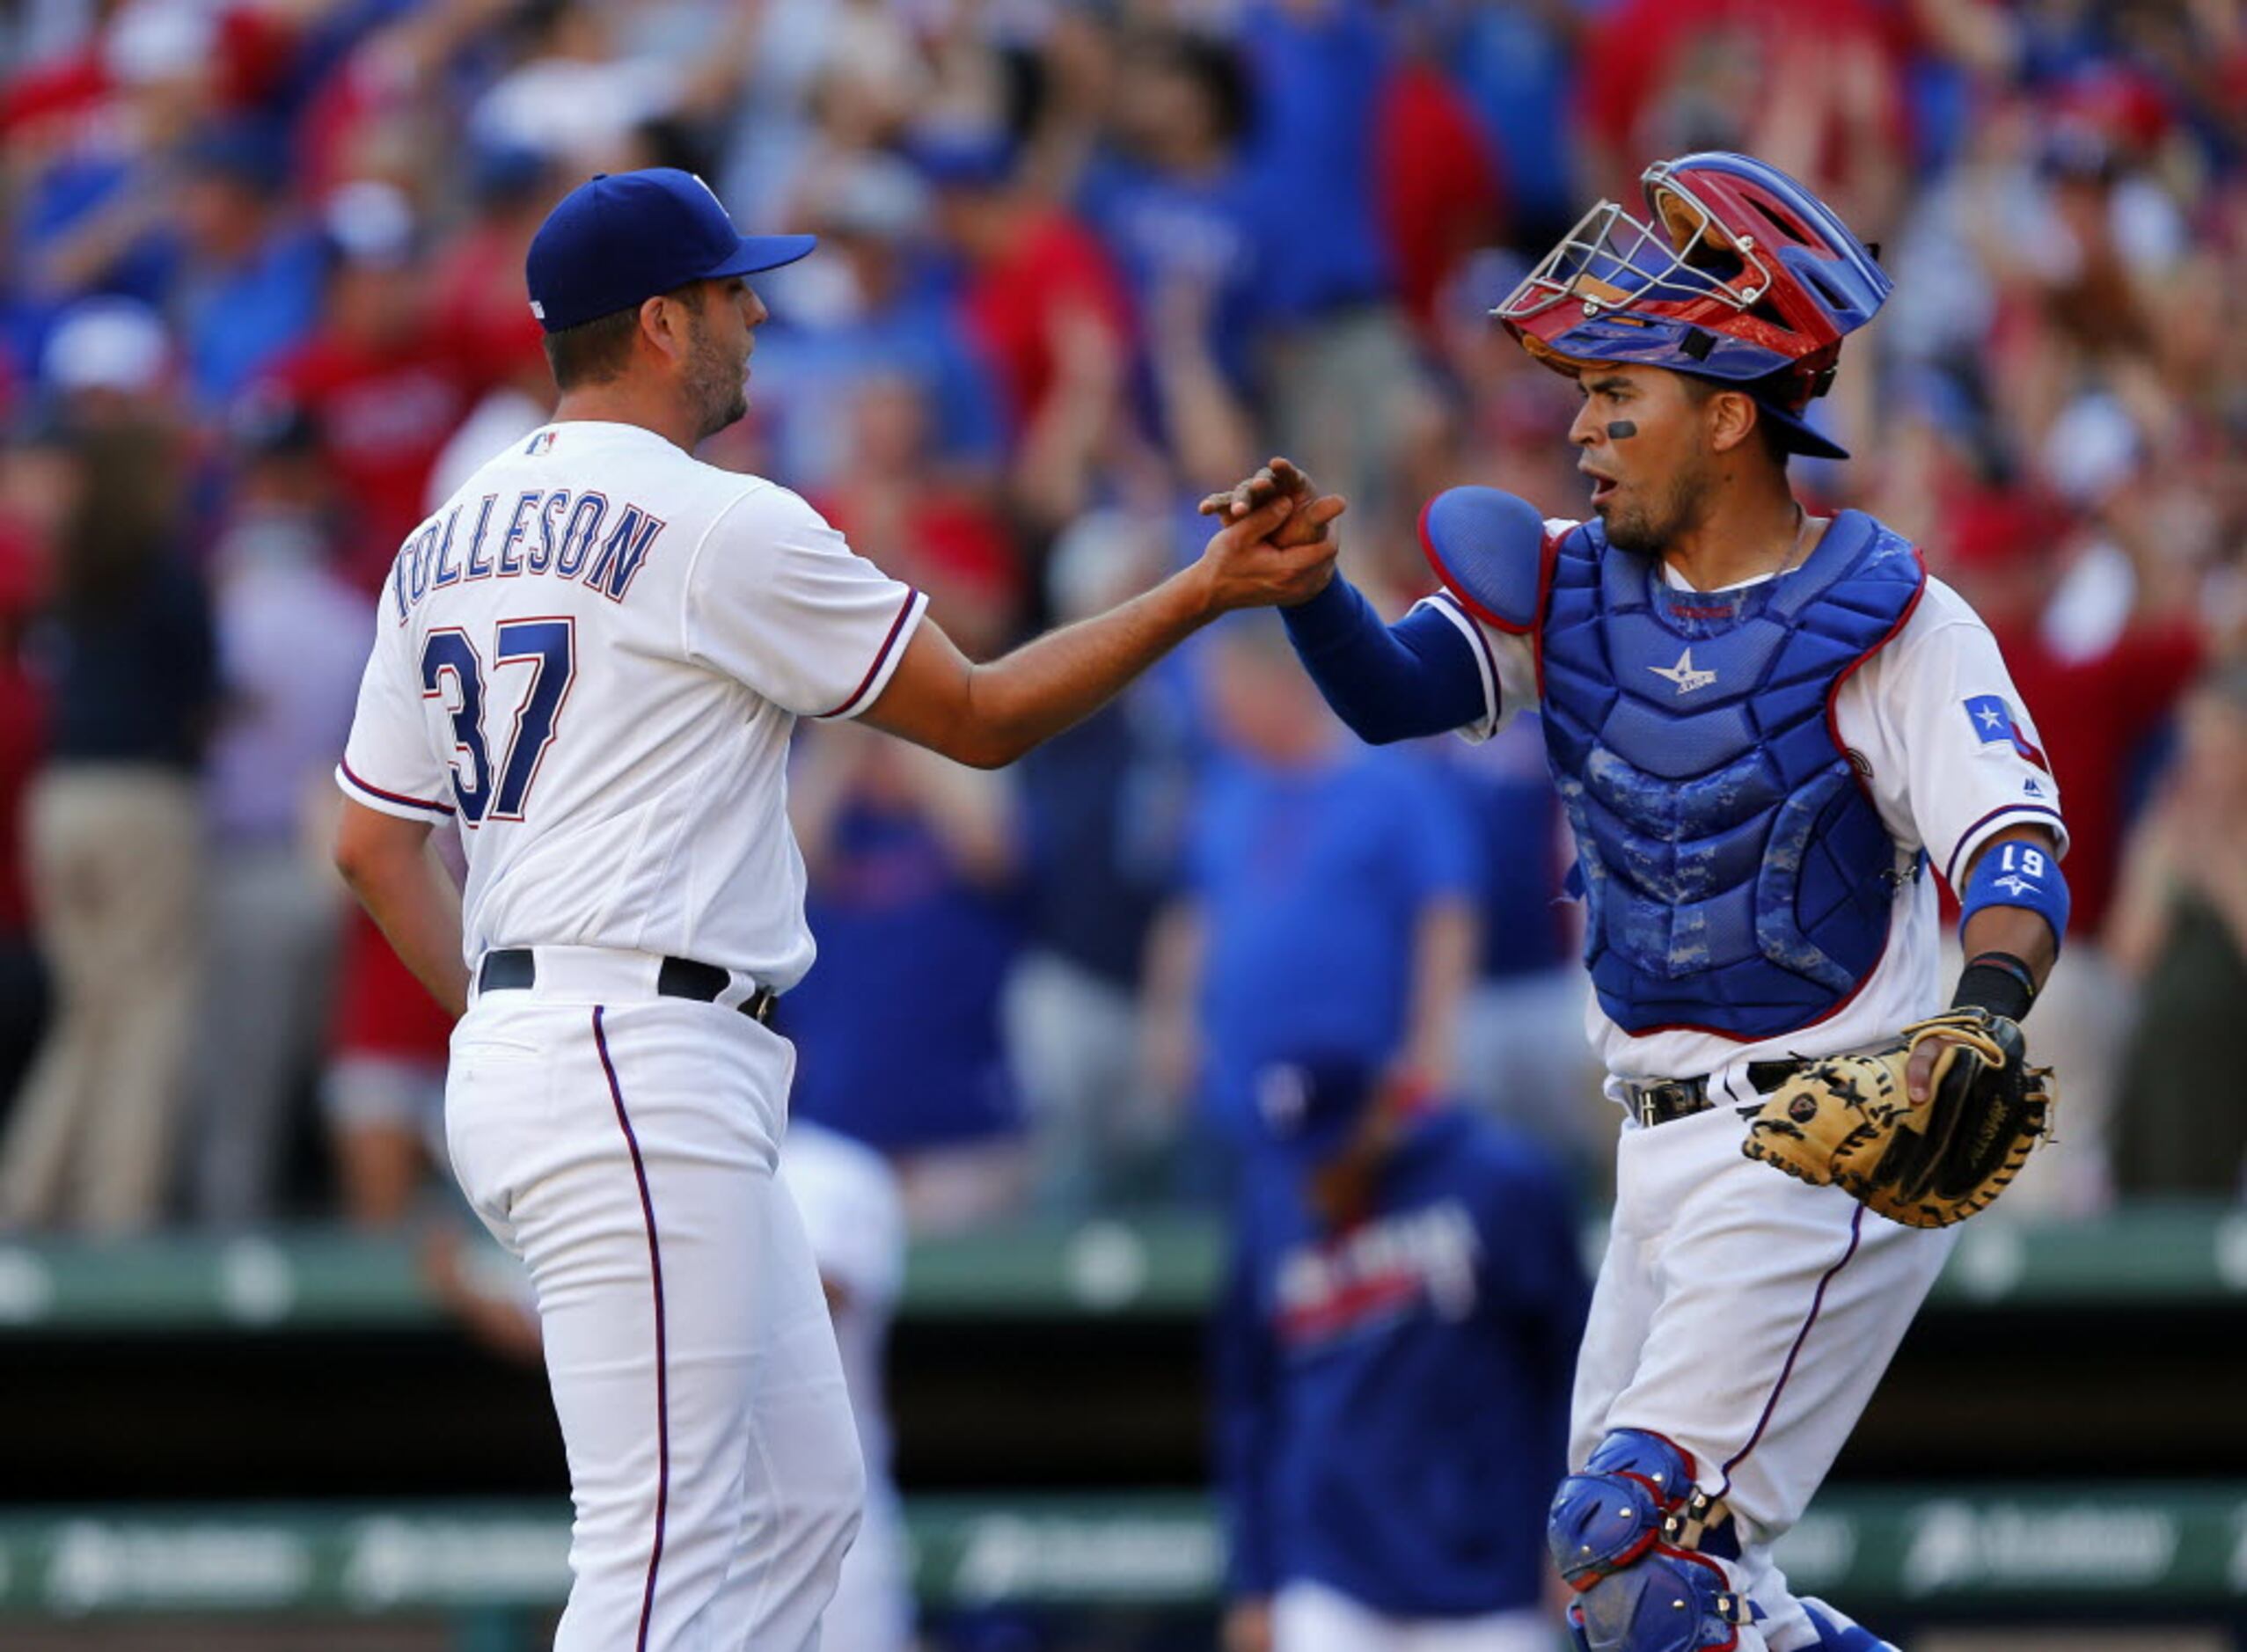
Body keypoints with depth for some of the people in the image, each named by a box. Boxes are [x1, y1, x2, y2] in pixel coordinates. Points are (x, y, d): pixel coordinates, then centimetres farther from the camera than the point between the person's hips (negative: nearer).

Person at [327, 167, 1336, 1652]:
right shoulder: (718, 528, -10)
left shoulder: (445, 547, 15)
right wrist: (1204, 595, 2)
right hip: (644, 1067, -10)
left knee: (798, 1502, 14)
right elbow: (980, 718, -4)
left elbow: (374, 842, 19)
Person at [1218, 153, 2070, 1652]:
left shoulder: (1890, 625, -14)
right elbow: (1392, 693, -4)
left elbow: (2017, 856, -24)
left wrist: (1982, 1017, -44)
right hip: (1669, 1144, 8)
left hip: (1831, 1145, -8)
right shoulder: (1579, 587, 6)